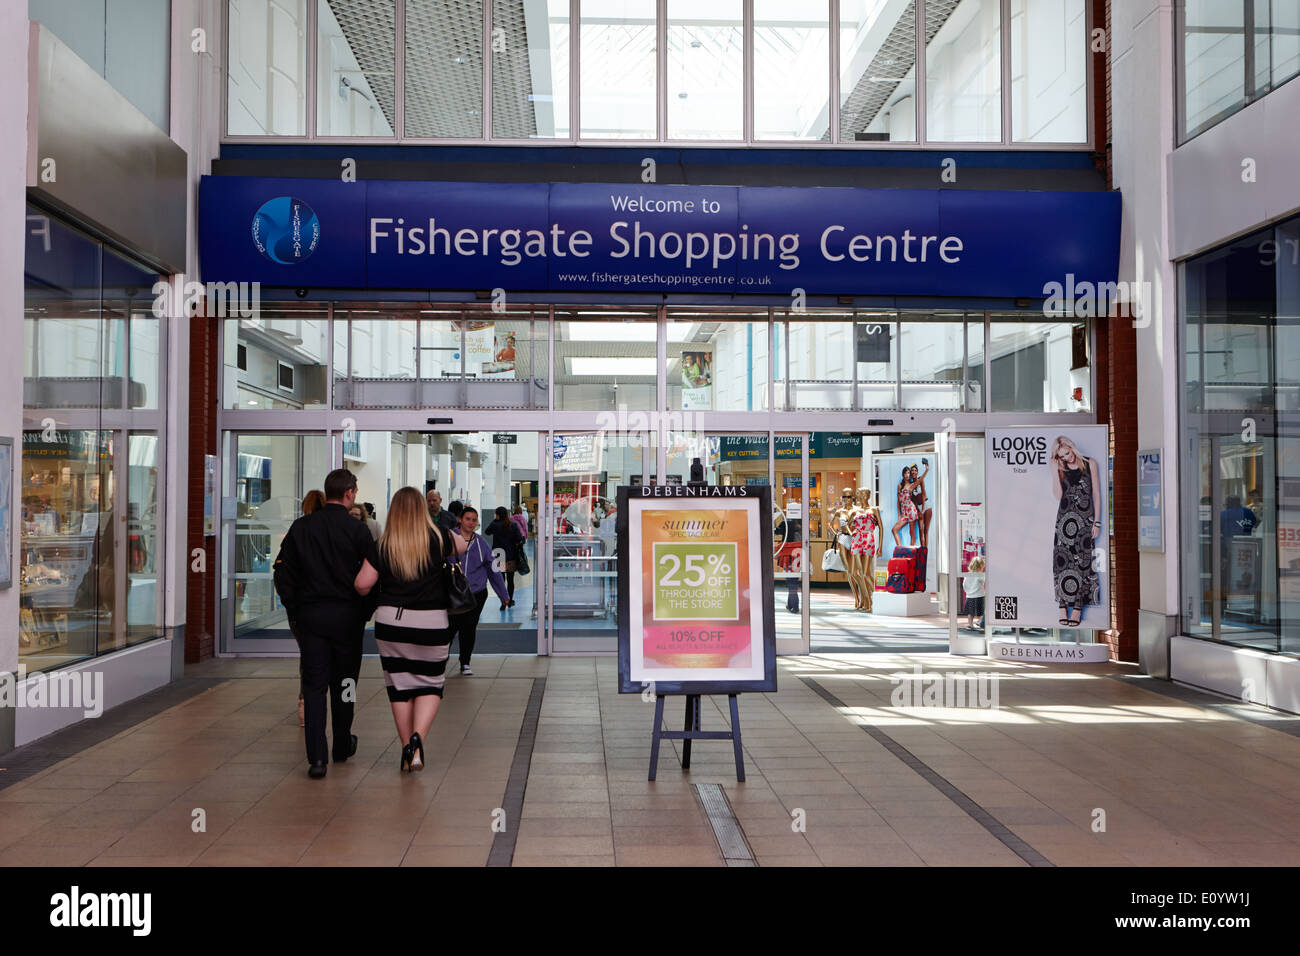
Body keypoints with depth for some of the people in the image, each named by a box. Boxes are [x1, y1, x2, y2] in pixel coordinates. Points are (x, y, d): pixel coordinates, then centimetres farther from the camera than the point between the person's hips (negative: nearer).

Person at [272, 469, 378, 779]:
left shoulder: (301, 527, 2)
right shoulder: (357, 530, -7)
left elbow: (283, 573, 5)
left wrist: (294, 609, 12)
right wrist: (365, 612, 10)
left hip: (310, 614, 2)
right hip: (347, 615, -2)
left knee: (314, 684, 3)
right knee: (343, 683, 13)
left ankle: (317, 757, -5)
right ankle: (342, 747, 27)